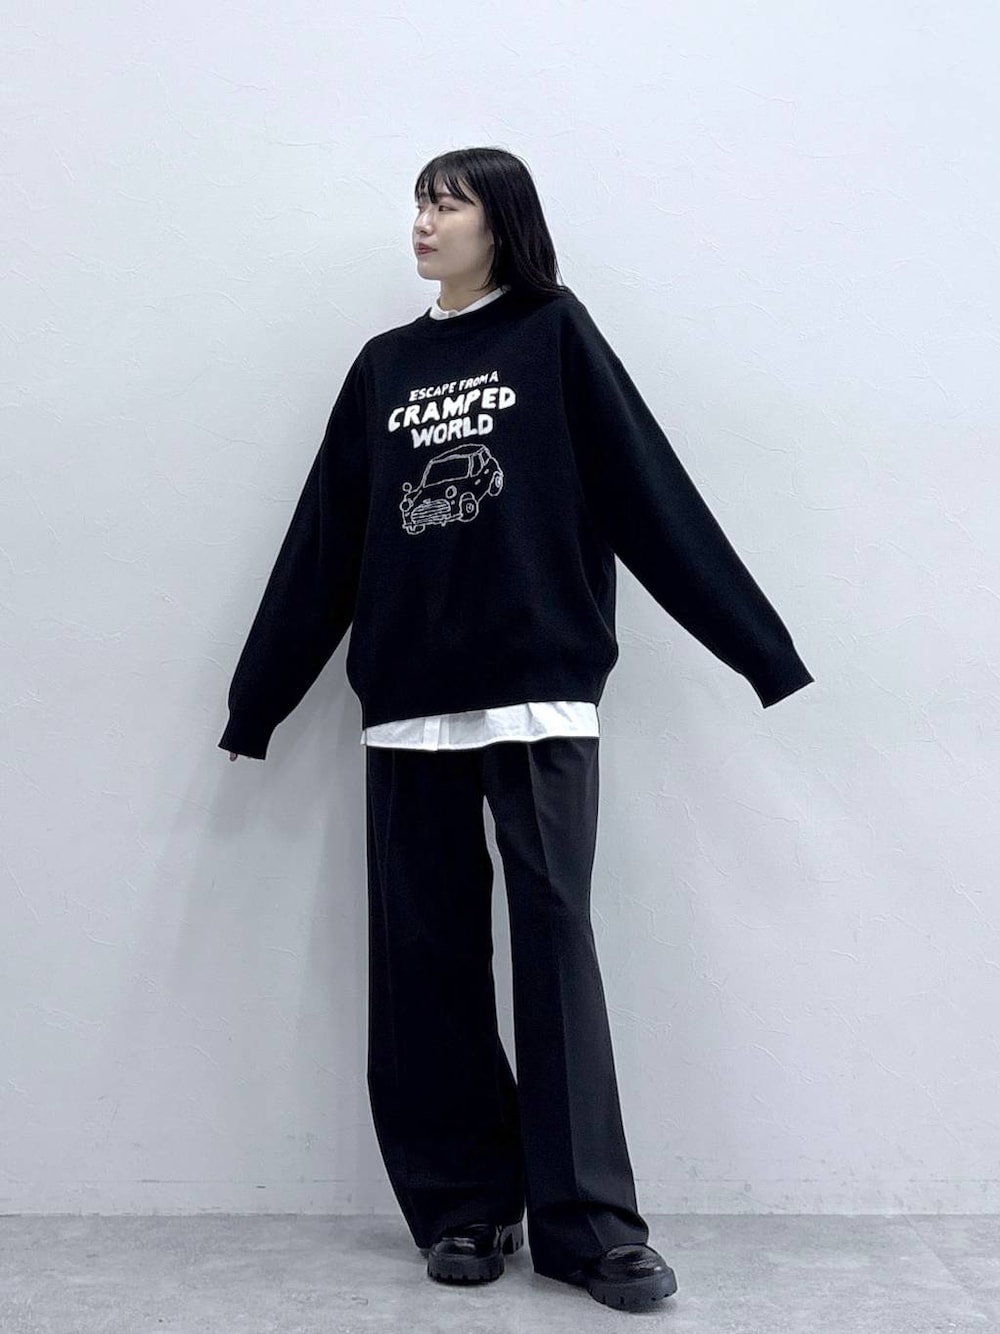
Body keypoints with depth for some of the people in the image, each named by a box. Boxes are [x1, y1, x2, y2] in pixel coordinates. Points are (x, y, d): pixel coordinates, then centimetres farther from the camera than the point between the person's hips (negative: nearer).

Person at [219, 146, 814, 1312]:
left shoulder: (555, 336, 6)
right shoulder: (383, 367, 16)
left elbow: (650, 493, 0)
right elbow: (325, 541, 15)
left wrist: (759, 646, -5)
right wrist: (256, 698, 15)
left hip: (539, 695, -3)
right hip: (408, 705, 4)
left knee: (554, 944, -4)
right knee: (426, 956, 4)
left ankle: (586, 1221, 3)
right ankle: (462, 1206, 15)